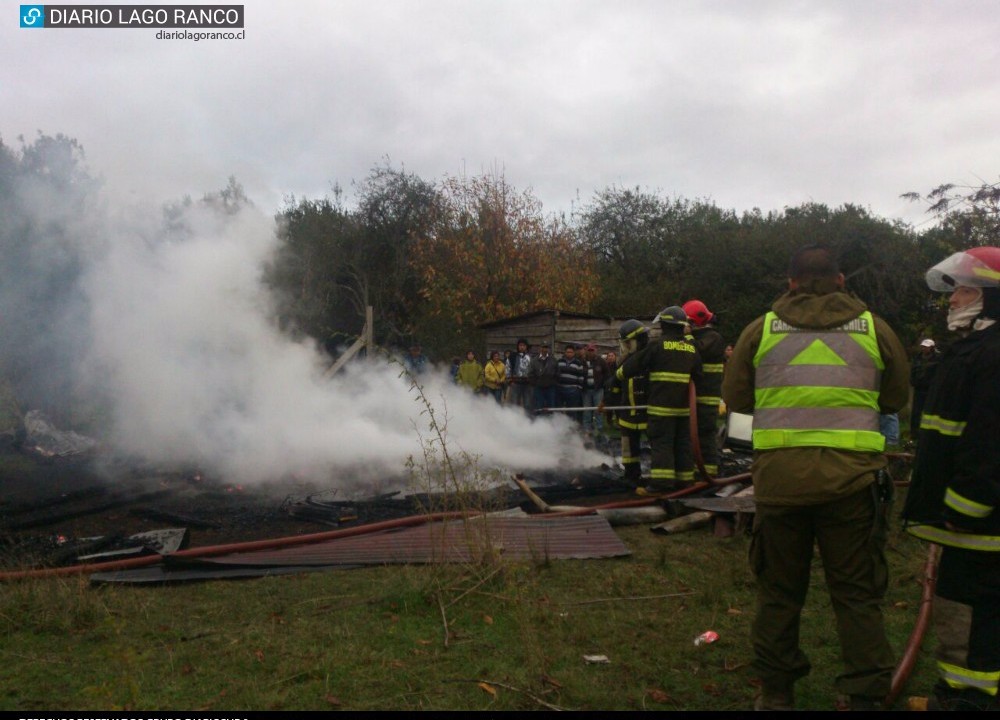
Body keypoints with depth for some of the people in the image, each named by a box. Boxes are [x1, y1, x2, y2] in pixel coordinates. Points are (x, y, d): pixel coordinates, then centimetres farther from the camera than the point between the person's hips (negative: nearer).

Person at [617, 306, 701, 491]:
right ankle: (684, 478, 19)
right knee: (682, 443, 13)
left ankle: (662, 480, -9)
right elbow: (697, 374, 17)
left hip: (661, 404, -6)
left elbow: (636, 363, -3)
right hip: (684, 405, 6)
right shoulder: (691, 348, 9)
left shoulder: (657, 345, -9)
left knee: (661, 442, -4)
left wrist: (620, 373, 16)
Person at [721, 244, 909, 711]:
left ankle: (776, 692, 27)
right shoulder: (873, 328, 3)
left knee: (779, 588, 14)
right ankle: (864, 694, 18)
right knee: (856, 592, 12)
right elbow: (897, 399, 14)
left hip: (779, 474, 0)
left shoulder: (761, 329, 1)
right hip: (853, 475, 0)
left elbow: (735, 399, 7)